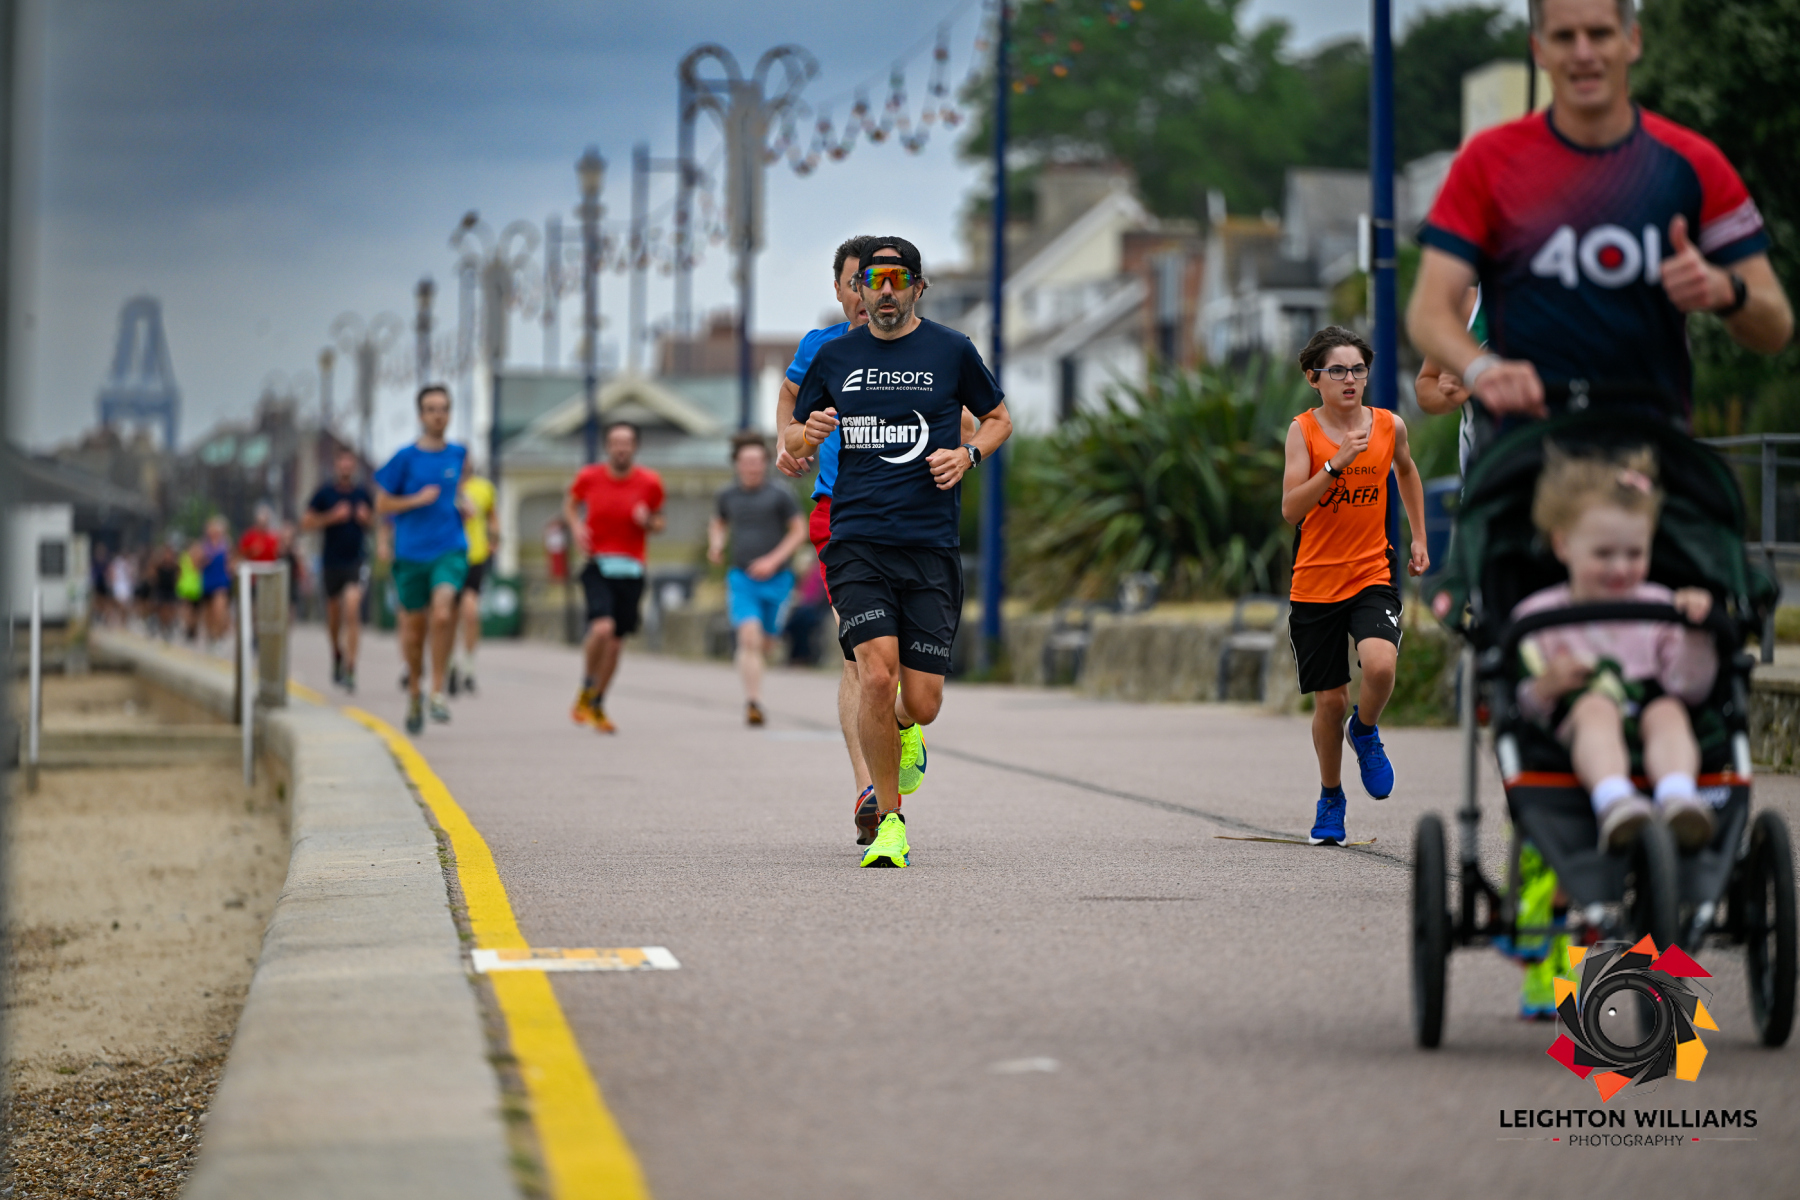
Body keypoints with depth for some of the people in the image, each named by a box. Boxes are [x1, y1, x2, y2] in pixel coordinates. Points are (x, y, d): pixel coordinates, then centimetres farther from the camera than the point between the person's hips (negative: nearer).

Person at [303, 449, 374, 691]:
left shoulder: (363, 494, 4)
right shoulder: (324, 492, 0)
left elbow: (376, 520, 18)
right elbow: (306, 521, -1)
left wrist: (366, 518, -5)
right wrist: (332, 517, -13)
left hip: (356, 560, -1)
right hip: (331, 561, 1)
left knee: (352, 611, -16)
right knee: (334, 613, 13)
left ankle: (349, 669, -17)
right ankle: (337, 654, 40)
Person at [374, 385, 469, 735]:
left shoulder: (458, 455, 7)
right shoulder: (406, 457, -3)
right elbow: (382, 504, 0)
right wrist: (417, 499, -13)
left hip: (450, 551, 0)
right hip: (411, 553, 0)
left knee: (443, 614, -23)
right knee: (414, 628, 8)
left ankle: (438, 691, -14)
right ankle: (414, 690, 33)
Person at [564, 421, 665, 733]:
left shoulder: (650, 482, 1)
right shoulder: (589, 477, -1)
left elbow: (658, 523, 14)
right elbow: (570, 503, 19)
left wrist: (648, 522, -9)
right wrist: (576, 525, -2)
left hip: (631, 570, 2)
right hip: (598, 566, -2)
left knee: (615, 641, 7)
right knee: (602, 627, -24)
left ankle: (597, 706, 26)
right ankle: (586, 691, 0)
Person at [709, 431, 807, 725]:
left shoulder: (779, 494, -4)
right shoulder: (727, 496, 5)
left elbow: (799, 530, 0)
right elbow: (718, 523, 24)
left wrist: (773, 560, -11)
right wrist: (715, 544, 2)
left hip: (776, 578, 0)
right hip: (742, 577, 0)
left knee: (766, 641, 10)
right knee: (749, 637, -18)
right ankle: (754, 703, -20)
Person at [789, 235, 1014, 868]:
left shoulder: (952, 351, 5)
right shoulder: (834, 357, 10)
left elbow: (999, 418, 18)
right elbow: (794, 441, 19)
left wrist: (968, 454, -2)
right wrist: (807, 436, -4)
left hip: (930, 546, 0)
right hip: (857, 541, 0)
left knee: (921, 704, -3)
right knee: (876, 674, -18)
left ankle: (900, 730, 37)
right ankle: (888, 821, -2)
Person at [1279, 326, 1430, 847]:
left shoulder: (1389, 426, 2)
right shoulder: (1304, 430, -6)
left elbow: (1406, 471, 24)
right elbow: (1290, 509, -15)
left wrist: (1419, 537, 23)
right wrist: (1337, 462, -25)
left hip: (1373, 574, 1)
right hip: (1315, 582, -1)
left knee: (1380, 666, -27)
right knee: (1330, 700, 3)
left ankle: (1365, 730, 7)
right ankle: (1330, 797, 28)